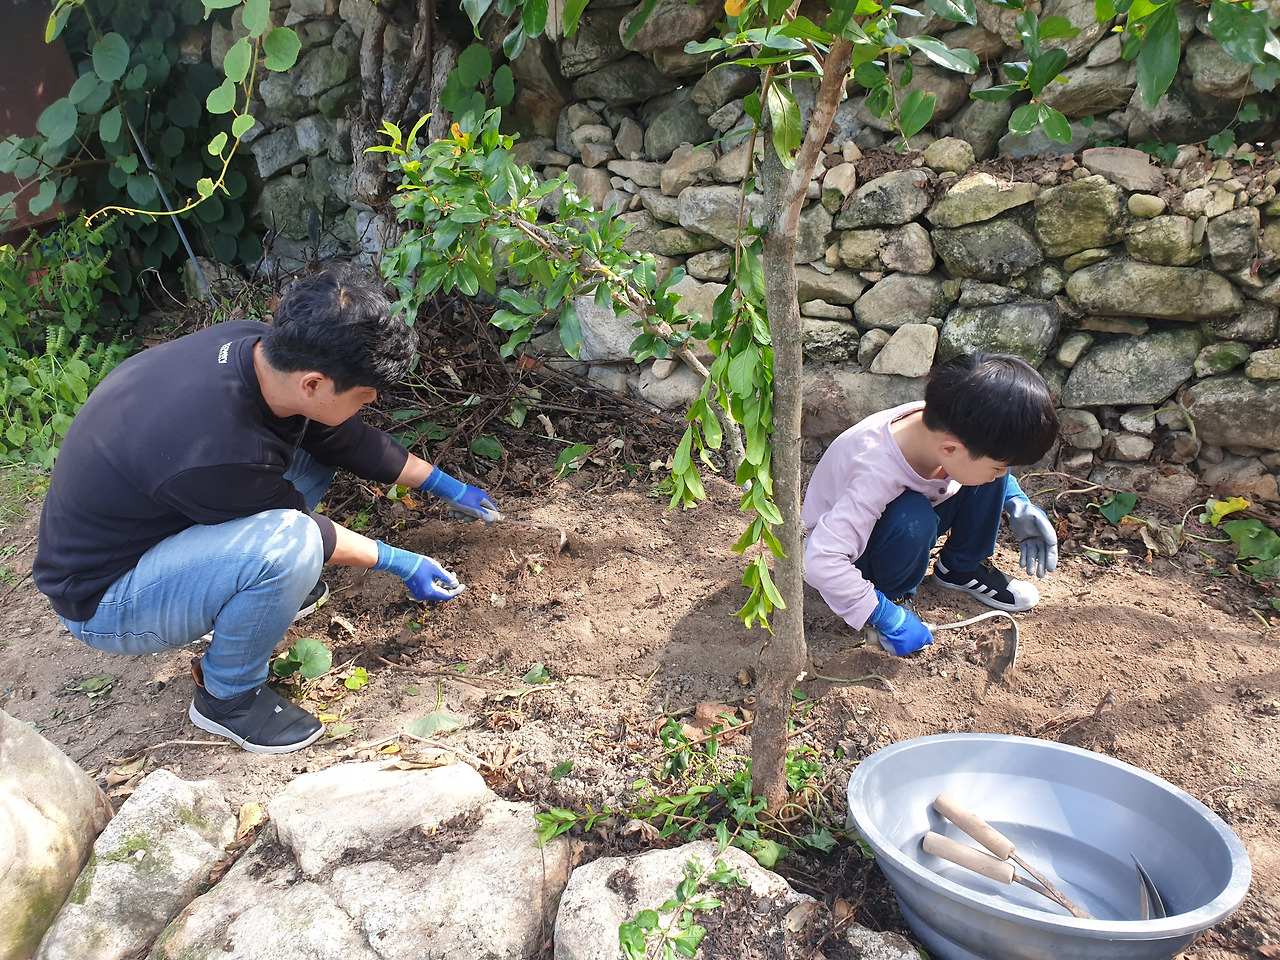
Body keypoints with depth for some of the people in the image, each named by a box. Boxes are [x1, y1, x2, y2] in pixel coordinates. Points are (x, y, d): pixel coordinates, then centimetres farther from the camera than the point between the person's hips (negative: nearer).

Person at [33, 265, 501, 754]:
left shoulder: (256, 345, -15)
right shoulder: (220, 452, -39)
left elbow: (347, 438, 1)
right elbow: (293, 527, -18)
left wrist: (446, 486, 10)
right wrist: (398, 563, -6)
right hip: (101, 600, -8)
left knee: (312, 437, 2)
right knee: (287, 545, -34)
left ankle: (259, 590, 11)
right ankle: (227, 696, -7)